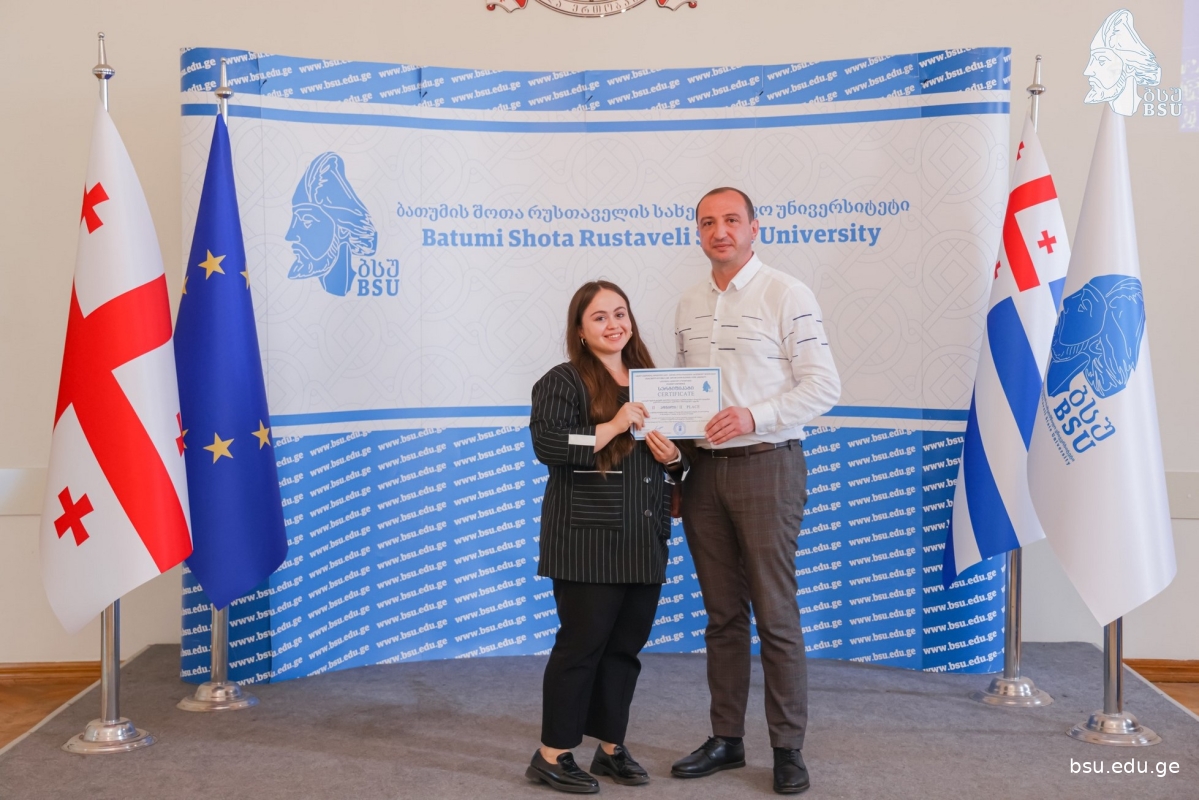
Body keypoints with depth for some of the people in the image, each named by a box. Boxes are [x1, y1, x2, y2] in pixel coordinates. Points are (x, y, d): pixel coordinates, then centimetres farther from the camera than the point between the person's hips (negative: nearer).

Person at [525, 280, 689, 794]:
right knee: (582, 644, -3)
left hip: (644, 540, 6)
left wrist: (673, 457, 1)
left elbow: (676, 457, 24)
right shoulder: (563, 382, -4)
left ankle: (611, 747, 23)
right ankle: (552, 756, 9)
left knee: (627, 645, 10)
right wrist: (613, 426, -21)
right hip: (587, 541, -6)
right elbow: (547, 444, -19)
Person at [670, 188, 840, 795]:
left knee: (776, 615, -2)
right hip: (704, 469, 5)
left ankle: (787, 748, 9)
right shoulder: (689, 305, 13)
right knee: (723, 614, 11)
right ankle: (725, 739, 21)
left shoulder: (785, 295, -4)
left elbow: (823, 386, -9)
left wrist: (754, 416, -19)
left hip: (765, 465, -5)